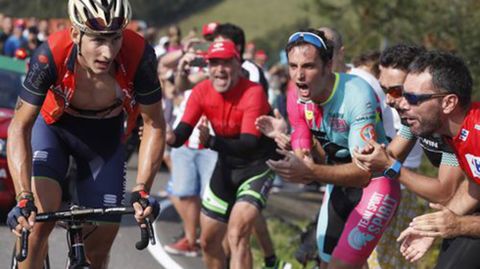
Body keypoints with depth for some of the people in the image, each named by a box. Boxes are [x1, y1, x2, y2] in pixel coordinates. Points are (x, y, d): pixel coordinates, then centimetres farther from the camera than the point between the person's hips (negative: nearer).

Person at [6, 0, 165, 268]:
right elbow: (20, 126, -30)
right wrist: (23, 197, -41)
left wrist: (141, 191, -31)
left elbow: (154, 126, -21)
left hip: (106, 136, 2)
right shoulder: (51, 56, -36)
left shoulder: (139, 56, -33)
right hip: (53, 126, -1)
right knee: (39, 218, -25)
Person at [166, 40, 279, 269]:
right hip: (226, 166, 6)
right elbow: (183, 133, -17)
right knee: (208, 241, 14)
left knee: (237, 235, -25)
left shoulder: (253, 93, -26)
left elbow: (249, 144, -34)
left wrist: (212, 142, -50)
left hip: (257, 166, -6)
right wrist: (169, 137, -41)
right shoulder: (202, 91, -11)